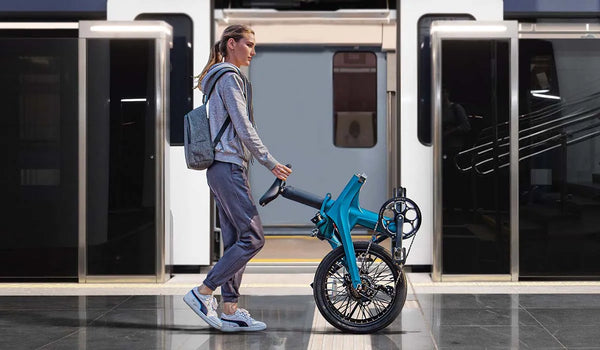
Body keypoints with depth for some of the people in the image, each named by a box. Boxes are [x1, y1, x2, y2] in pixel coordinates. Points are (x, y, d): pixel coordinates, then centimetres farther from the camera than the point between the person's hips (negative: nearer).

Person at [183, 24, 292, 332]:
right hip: (229, 167, -11)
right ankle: (202, 293, -7)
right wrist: (271, 163, -13)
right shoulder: (229, 77, -10)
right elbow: (243, 128, -16)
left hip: (221, 168, 11)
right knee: (253, 237, -10)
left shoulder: (216, 78, 21)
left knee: (235, 240, 8)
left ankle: (230, 311, 9)